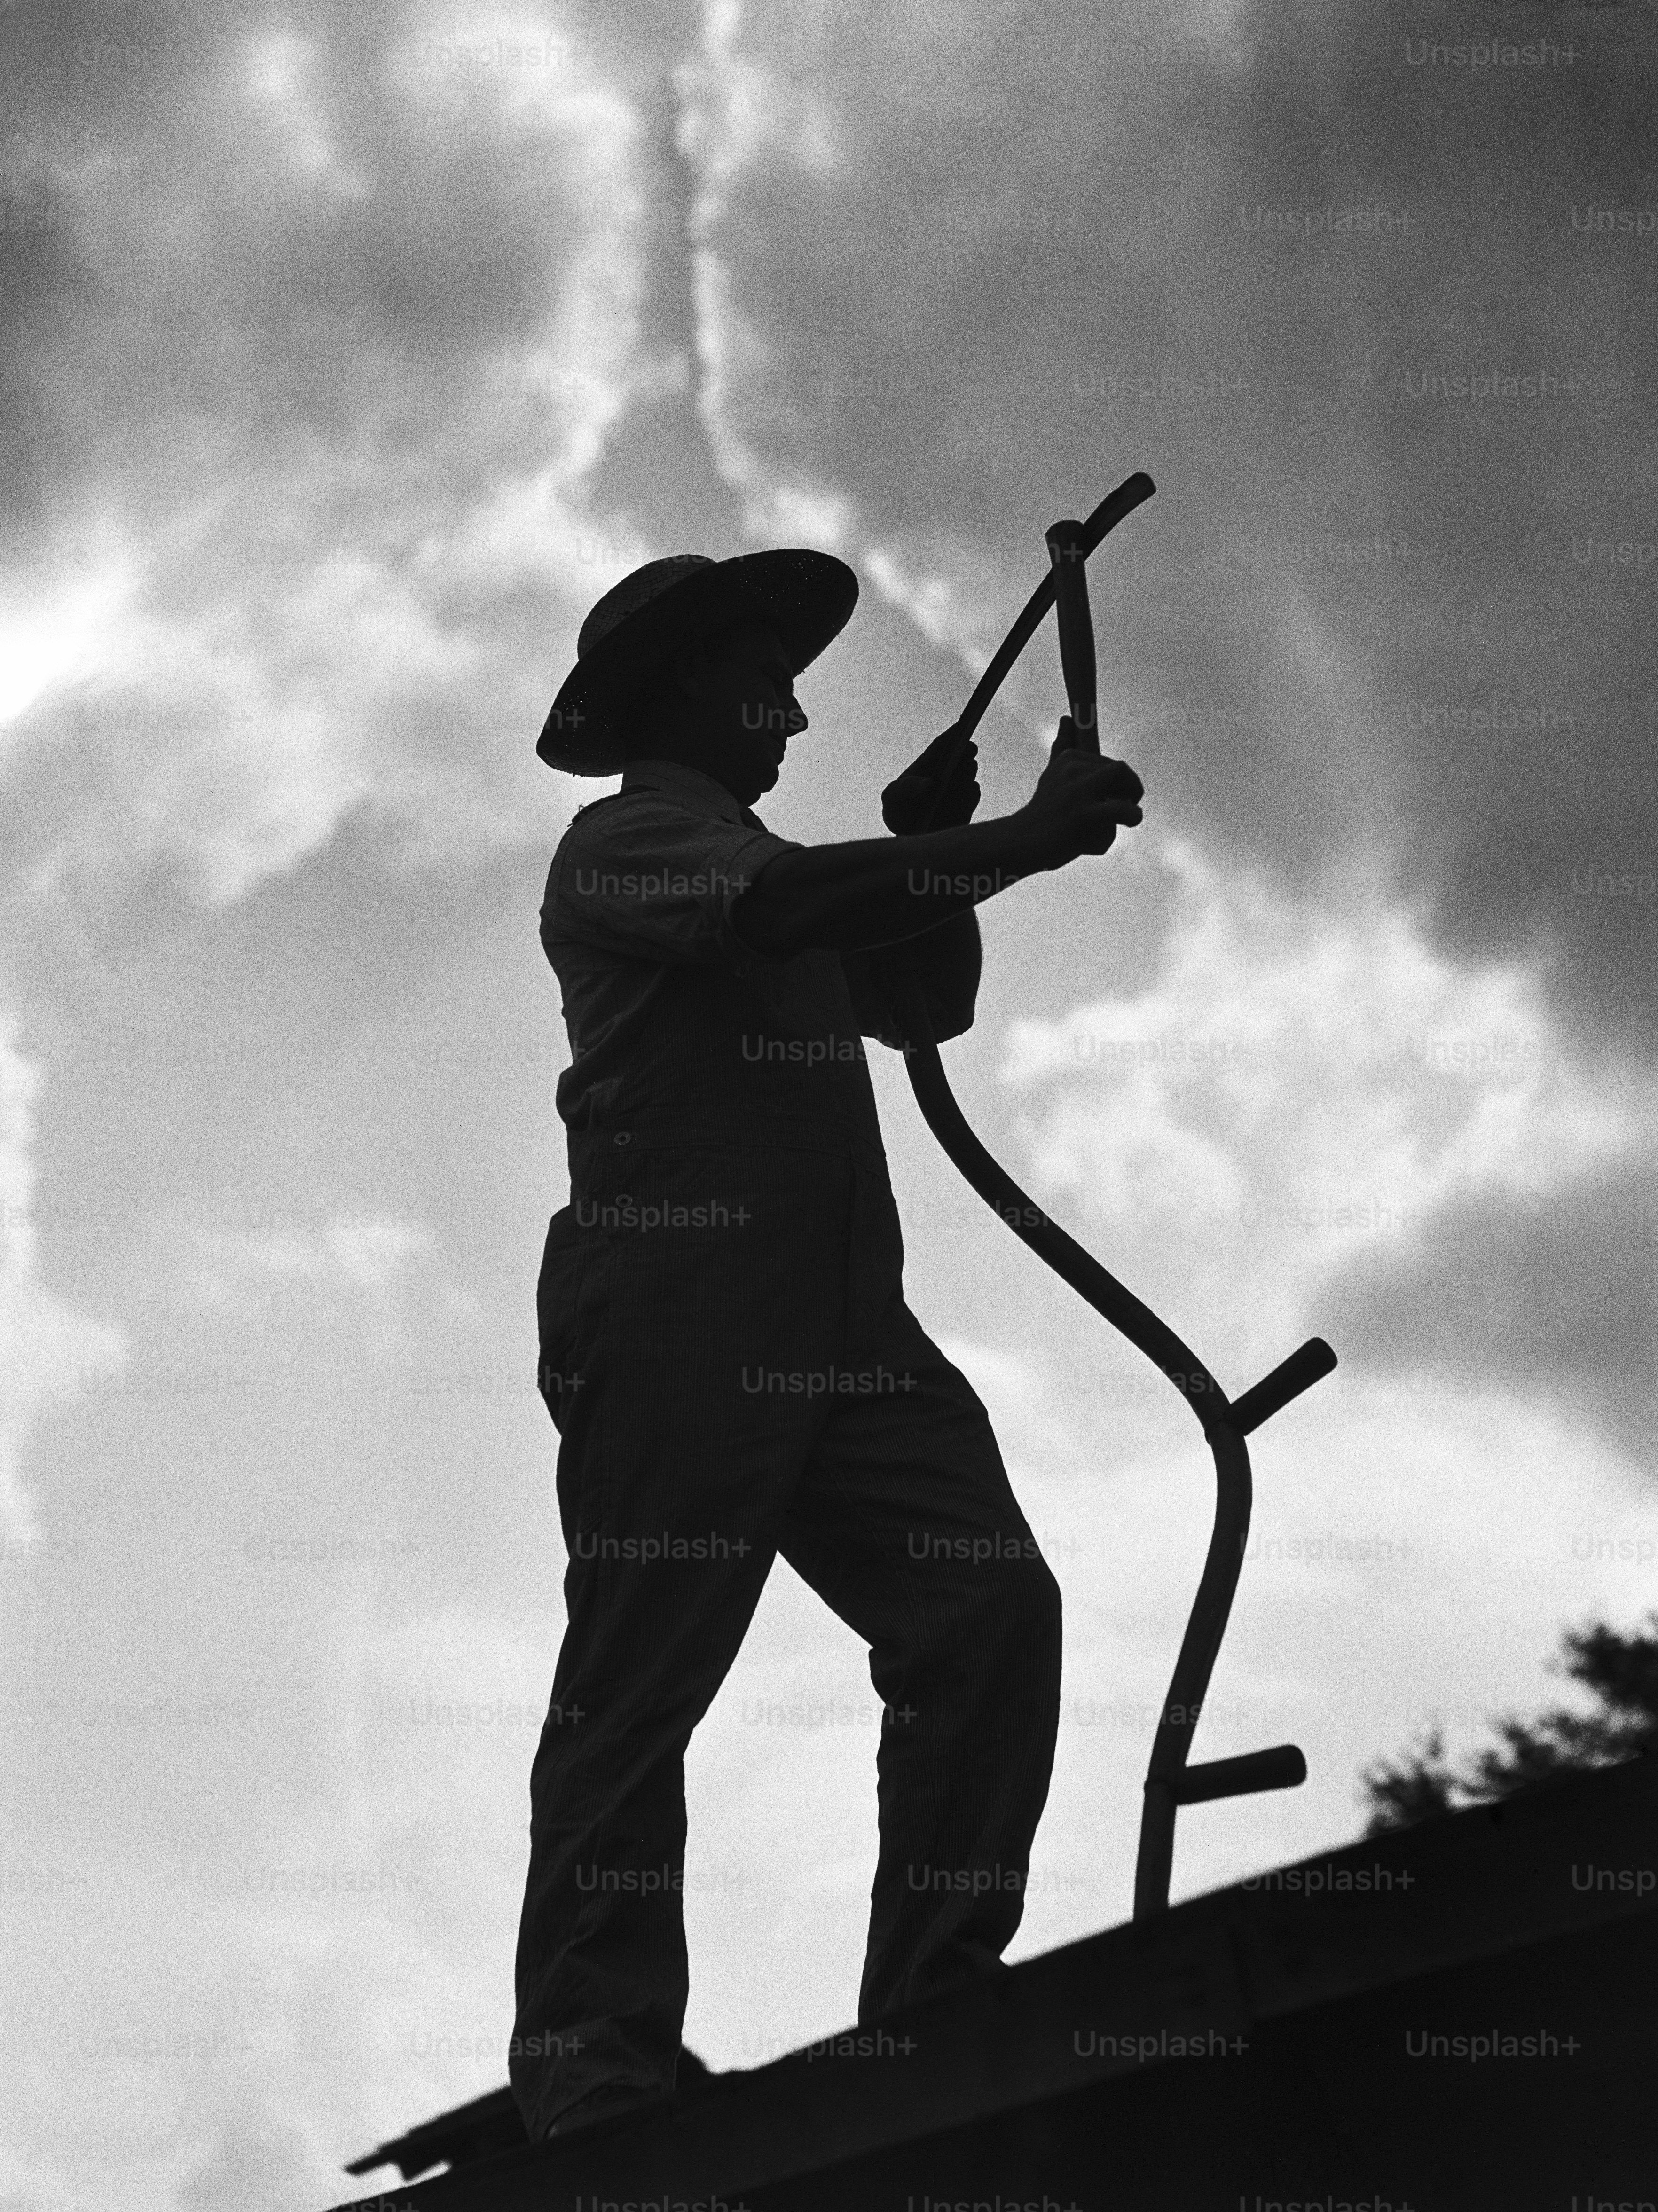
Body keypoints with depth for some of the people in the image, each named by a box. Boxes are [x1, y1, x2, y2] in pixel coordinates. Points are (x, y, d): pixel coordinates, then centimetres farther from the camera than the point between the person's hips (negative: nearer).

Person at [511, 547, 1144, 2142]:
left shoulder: (772, 872, 30)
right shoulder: (623, 845, 3)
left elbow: (928, 999, 31)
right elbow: (784, 908, -17)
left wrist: (926, 846, 16)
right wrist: (1025, 840, -16)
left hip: (842, 1327, 8)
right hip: (679, 1309, -8)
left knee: (990, 1608, -6)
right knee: (640, 1680, -8)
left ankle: (938, 2015, -3)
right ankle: (589, 2076, -5)